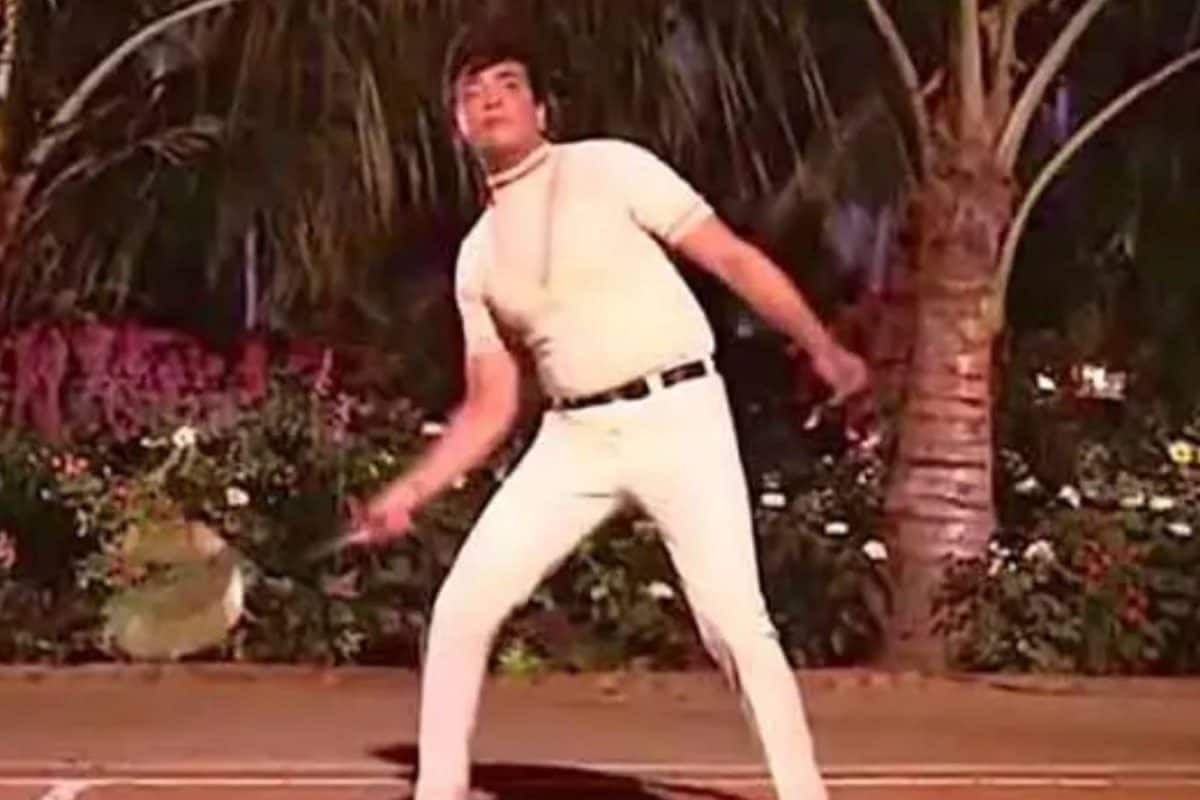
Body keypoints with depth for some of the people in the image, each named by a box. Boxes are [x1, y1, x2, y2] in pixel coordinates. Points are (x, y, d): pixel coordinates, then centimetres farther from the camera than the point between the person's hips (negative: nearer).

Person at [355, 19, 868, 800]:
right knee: (462, 608, -1)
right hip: (574, 438, 5)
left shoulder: (609, 167, 1)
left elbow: (731, 256, -3)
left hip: (678, 415, -4)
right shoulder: (478, 256, 14)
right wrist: (415, 487, 5)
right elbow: (490, 407, 16)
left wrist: (821, 345, -12)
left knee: (734, 621, -12)